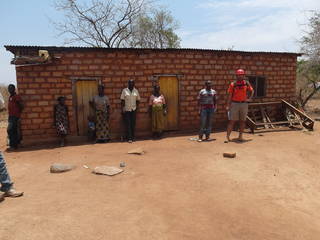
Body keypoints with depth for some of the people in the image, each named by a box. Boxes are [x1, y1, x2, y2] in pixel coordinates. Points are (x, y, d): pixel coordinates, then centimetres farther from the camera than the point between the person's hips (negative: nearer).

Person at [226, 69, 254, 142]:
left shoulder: (247, 83, 5)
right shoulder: (233, 84, -1)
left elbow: (252, 91, 19)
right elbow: (230, 95, -2)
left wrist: (249, 98, 4)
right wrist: (228, 105, -8)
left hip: (244, 104, 3)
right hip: (234, 104, -2)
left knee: (242, 121, 6)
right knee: (232, 121, -4)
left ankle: (240, 136, 14)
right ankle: (227, 136, -2)